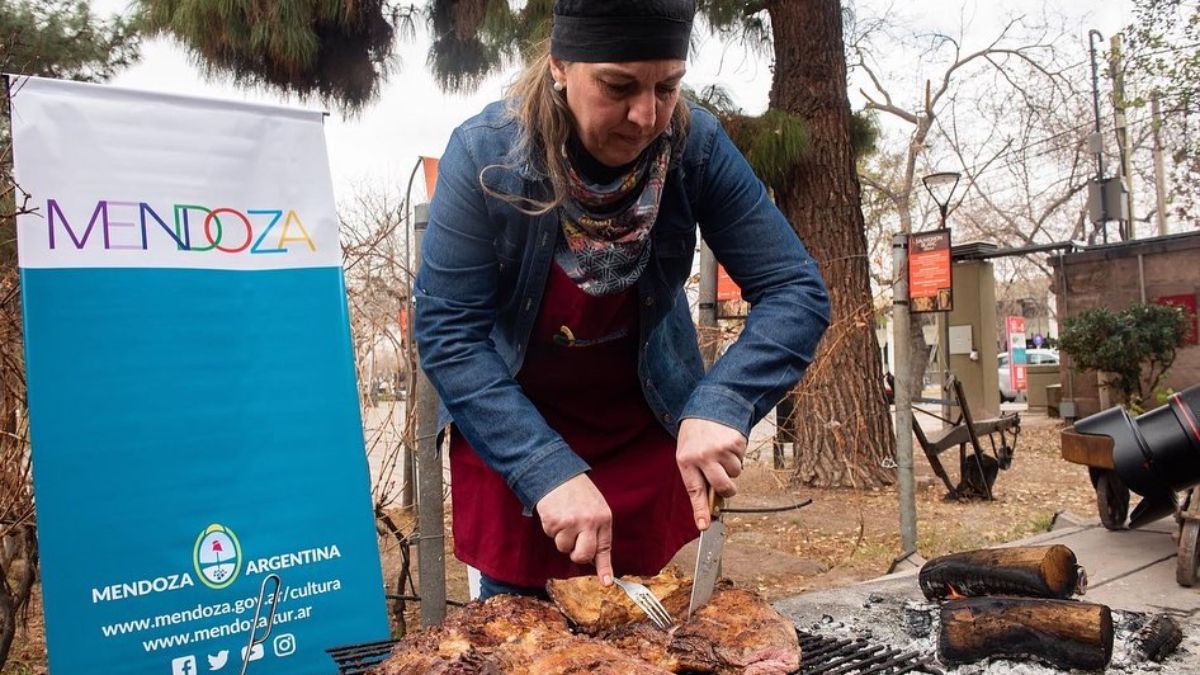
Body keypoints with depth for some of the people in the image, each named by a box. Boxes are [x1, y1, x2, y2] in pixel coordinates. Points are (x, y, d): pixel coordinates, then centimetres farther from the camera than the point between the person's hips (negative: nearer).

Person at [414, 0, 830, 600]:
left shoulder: (696, 145, -19)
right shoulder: (485, 153, -23)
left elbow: (795, 291, -18)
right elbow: (447, 334, -24)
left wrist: (723, 403, -35)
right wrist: (548, 470, -33)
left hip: (647, 427, 2)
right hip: (507, 425, -1)